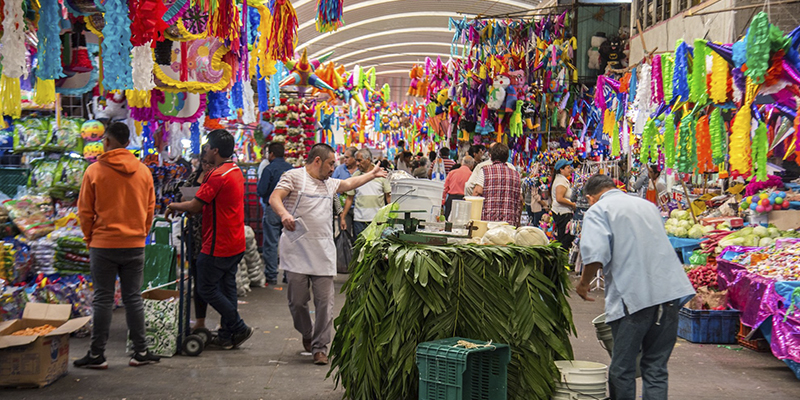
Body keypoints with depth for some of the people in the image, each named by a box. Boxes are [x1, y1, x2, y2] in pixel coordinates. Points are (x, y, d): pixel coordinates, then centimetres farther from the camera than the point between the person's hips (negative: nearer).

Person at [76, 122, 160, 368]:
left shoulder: (94, 171, -7)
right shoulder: (143, 171, 1)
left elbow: (85, 211, -2)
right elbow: (150, 209, 7)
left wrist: (90, 238, 11)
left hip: (103, 245, -2)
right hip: (135, 245, 2)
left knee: (103, 300, 4)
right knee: (133, 299, 9)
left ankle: (97, 355, 9)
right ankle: (140, 352, 12)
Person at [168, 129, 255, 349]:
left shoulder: (218, 176, -19)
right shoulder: (236, 172, 12)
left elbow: (195, 206, -18)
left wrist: (174, 206, 0)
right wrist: (186, 208, 14)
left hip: (218, 245, -9)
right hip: (235, 244, 9)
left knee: (207, 288, 1)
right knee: (227, 286, 14)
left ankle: (239, 328, 2)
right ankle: (226, 335, 18)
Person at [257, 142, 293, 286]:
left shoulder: (269, 169, -10)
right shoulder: (291, 168, 5)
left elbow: (261, 191, -12)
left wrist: (260, 182, 7)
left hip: (273, 209, -5)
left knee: (271, 243, 1)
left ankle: (271, 276, 1)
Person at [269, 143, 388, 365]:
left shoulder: (329, 183, 24)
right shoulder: (294, 176, 2)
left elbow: (349, 183, 43)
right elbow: (275, 198, -11)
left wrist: (372, 174, 49)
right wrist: (284, 214, -31)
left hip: (323, 253, 5)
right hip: (297, 252, -5)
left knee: (325, 301, -3)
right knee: (297, 300, 0)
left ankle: (320, 347, 5)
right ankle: (307, 335, 27)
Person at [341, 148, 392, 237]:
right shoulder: (355, 176, 7)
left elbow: (388, 196, 4)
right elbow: (350, 198, 9)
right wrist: (342, 217, 4)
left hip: (378, 219, -1)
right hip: (359, 220, 1)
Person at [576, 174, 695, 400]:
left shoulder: (598, 210, 2)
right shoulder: (648, 205, 24)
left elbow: (596, 255, -14)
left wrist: (583, 284, 3)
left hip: (634, 297, -6)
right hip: (671, 291, 6)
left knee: (622, 368, 7)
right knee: (656, 367, 9)